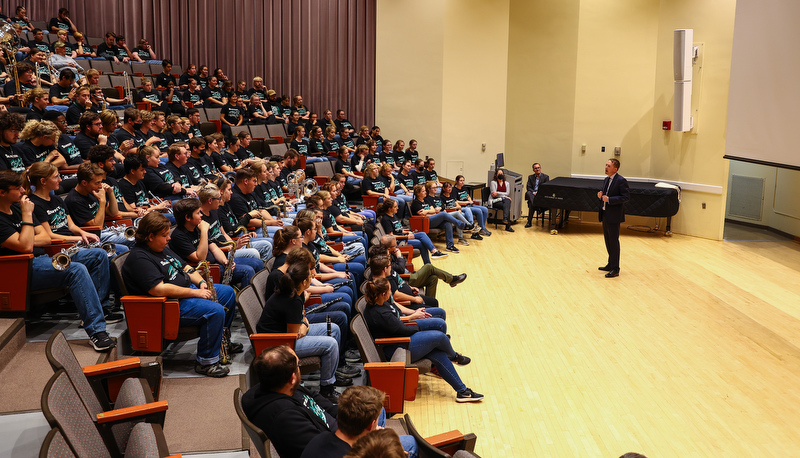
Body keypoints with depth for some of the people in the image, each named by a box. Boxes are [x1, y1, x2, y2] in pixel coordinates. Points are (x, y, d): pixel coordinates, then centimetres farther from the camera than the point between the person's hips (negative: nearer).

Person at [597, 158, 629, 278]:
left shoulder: (621, 181, -14)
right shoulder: (606, 180, 13)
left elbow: (626, 197, -18)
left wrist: (609, 199, -23)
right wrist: (601, 195, -1)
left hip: (614, 215, -9)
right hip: (605, 214, 9)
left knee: (613, 241, -4)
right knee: (608, 240, 15)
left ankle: (615, 269, 3)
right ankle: (610, 265, 27)